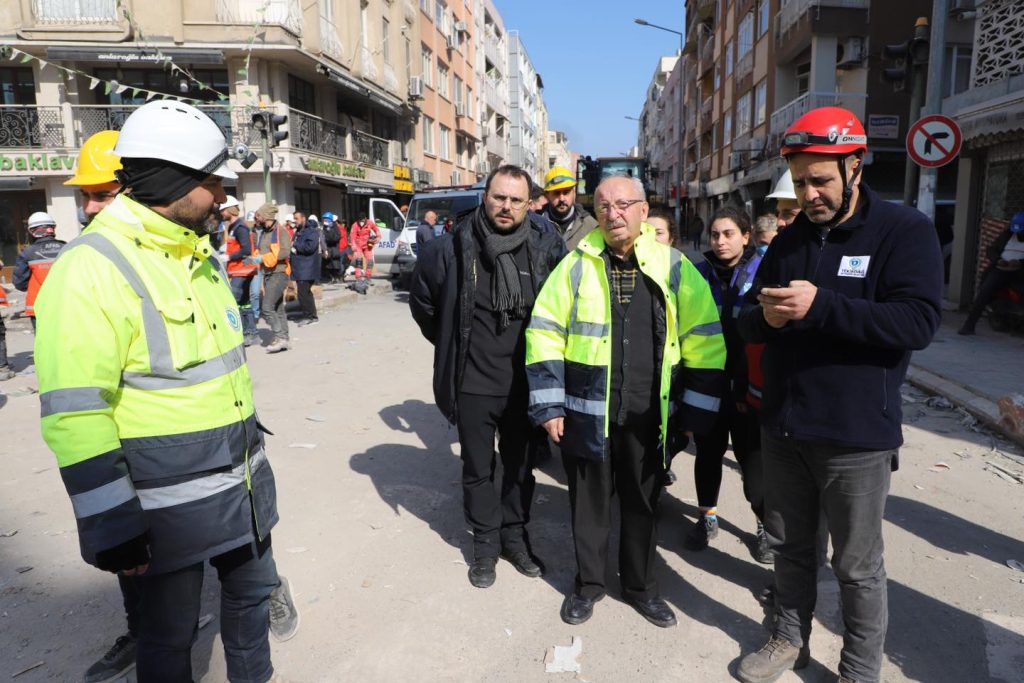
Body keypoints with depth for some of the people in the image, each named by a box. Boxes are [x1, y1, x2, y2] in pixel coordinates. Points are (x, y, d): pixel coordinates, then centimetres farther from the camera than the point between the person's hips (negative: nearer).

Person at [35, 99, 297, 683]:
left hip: (244, 481, 8)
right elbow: (76, 417, -21)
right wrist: (113, 526, -19)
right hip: (170, 499, -8)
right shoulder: (92, 270, -19)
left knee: (253, 590, 24)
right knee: (170, 633, 12)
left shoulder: (200, 254, 9)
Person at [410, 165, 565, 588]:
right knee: (478, 470, 14)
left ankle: (515, 537, 38)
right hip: (473, 384, -1)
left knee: (520, 466, 17)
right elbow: (422, 300, 6)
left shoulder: (547, 250, -7)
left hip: (525, 383, 1)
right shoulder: (453, 249, -9)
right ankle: (485, 544, 33)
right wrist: (452, 346, 9)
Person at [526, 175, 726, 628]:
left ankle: (640, 586, 37)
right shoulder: (576, 265, -2)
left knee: (642, 504, 16)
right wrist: (549, 405, -5)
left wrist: (694, 414, -2)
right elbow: (545, 336, -2)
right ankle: (587, 584, 35)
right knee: (589, 502, 14)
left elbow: (704, 342, 0)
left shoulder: (673, 267, -1)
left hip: (649, 417, 1)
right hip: (588, 413, 0)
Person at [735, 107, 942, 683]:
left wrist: (822, 306, -28)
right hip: (783, 429, 5)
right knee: (791, 547, 19)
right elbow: (750, 325, 11)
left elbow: (919, 321, -20)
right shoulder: (789, 240, 9)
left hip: (857, 435, -5)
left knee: (858, 565, 9)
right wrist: (764, 316, -12)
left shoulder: (905, 230, -7)